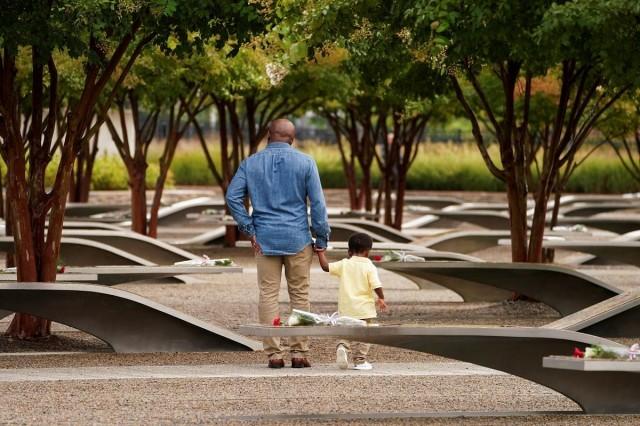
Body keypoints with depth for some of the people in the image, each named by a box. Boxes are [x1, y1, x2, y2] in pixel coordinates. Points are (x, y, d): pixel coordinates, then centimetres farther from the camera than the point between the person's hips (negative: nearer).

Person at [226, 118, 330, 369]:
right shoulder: (305, 163, -1)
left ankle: (274, 353, -1)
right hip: (298, 240, -1)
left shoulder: (251, 163, 4)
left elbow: (233, 197, -3)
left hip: (265, 240, 1)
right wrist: (321, 240, 1)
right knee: (300, 296, 5)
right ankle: (299, 353, 4)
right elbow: (317, 204, -4)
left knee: (268, 296, 3)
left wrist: (249, 230, 0)